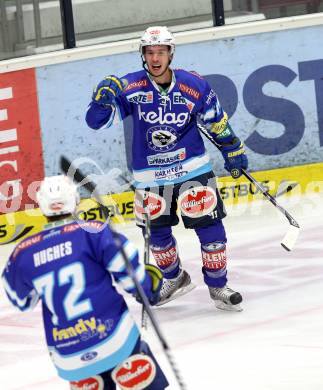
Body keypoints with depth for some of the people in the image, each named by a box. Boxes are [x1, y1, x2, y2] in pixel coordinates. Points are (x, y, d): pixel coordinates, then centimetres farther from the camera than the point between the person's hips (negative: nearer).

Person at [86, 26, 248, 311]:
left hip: (192, 169, -1)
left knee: (209, 226, -5)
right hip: (150, 175, 1)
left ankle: (218, 286, 12)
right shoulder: (130, 87, -12)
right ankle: (175, 280, 39)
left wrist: (234, 151, 13)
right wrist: (102, 99, -34)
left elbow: (216, 121, 6)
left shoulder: (194, 86, -10)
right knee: (157, 232, 14)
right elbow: (97, 121, -14)